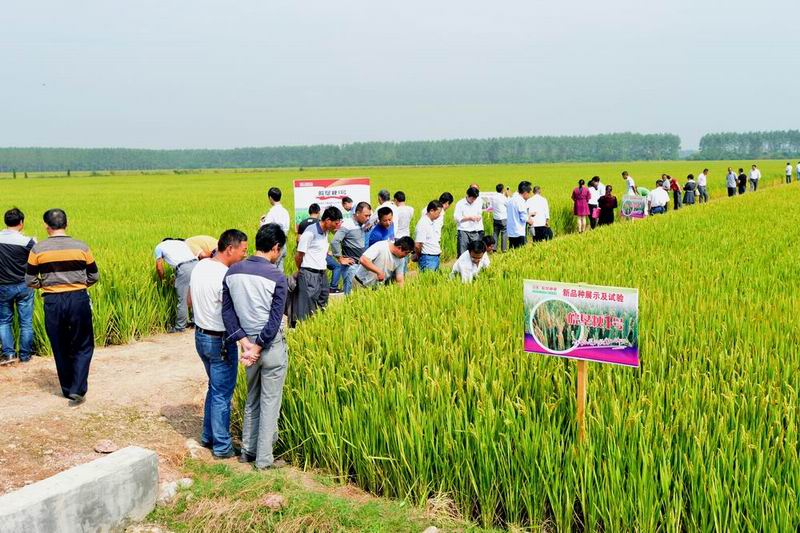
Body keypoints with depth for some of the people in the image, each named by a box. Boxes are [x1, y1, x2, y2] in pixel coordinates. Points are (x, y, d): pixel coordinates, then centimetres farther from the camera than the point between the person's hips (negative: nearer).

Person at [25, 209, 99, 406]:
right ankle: (77, 390, -2)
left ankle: (68, 389, 23)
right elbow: (94, 277, 4)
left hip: (52, 302, 1)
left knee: (60, 349, 15)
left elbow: (30, 281, 1)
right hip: (79, 300, -1)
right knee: (83, 347, 10)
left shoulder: (38, 249, -3)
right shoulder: (81, 247, -3)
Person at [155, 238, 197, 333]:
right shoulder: (181, 242, 33)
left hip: (183, 268, -5)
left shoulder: (159, 247, 20)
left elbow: (159, 267, 16)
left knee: (182, 300, 4)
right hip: (196, 264, 5)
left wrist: (162, 279, 33)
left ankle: (180, 327, 14)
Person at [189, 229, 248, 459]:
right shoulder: (226, 277, -24)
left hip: (200, 335, 8)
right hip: (220, 341, -8)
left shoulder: (199, 267, 2)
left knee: (215, 388, 23)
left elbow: (191, 300, 14)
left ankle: (208, 436, 33)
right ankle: (222, 446, 15)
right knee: (222, 394, 4)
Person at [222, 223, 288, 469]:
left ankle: (247, 450, 29)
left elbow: (227, 310, -1)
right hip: (272, 345, -5)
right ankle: (264, 459, 13)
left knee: (252, 399, 21)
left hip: (248, 342, 5)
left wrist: (245, 343, -4)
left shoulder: (232, 272, -1)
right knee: (270, 402, 6)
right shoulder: (276, 276, -16)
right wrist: (258, 347, -12)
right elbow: (275, 319, -18)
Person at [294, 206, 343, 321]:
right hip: (309, 275, -8)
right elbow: (299, 256, -7)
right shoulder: (310, 232, -15)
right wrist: (300, 271, 6)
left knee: (322, 306, 13)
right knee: (307, 310, -6)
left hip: (321, 274, 8)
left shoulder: (326, 232, 10)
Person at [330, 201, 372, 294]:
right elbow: (334, 242, -21)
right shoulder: (347, 225, -13)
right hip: (351, 265, -8)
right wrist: (340, 259, -15)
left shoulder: (363, 225, 10)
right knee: (350, 292, -6)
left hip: (361, 264, 8)